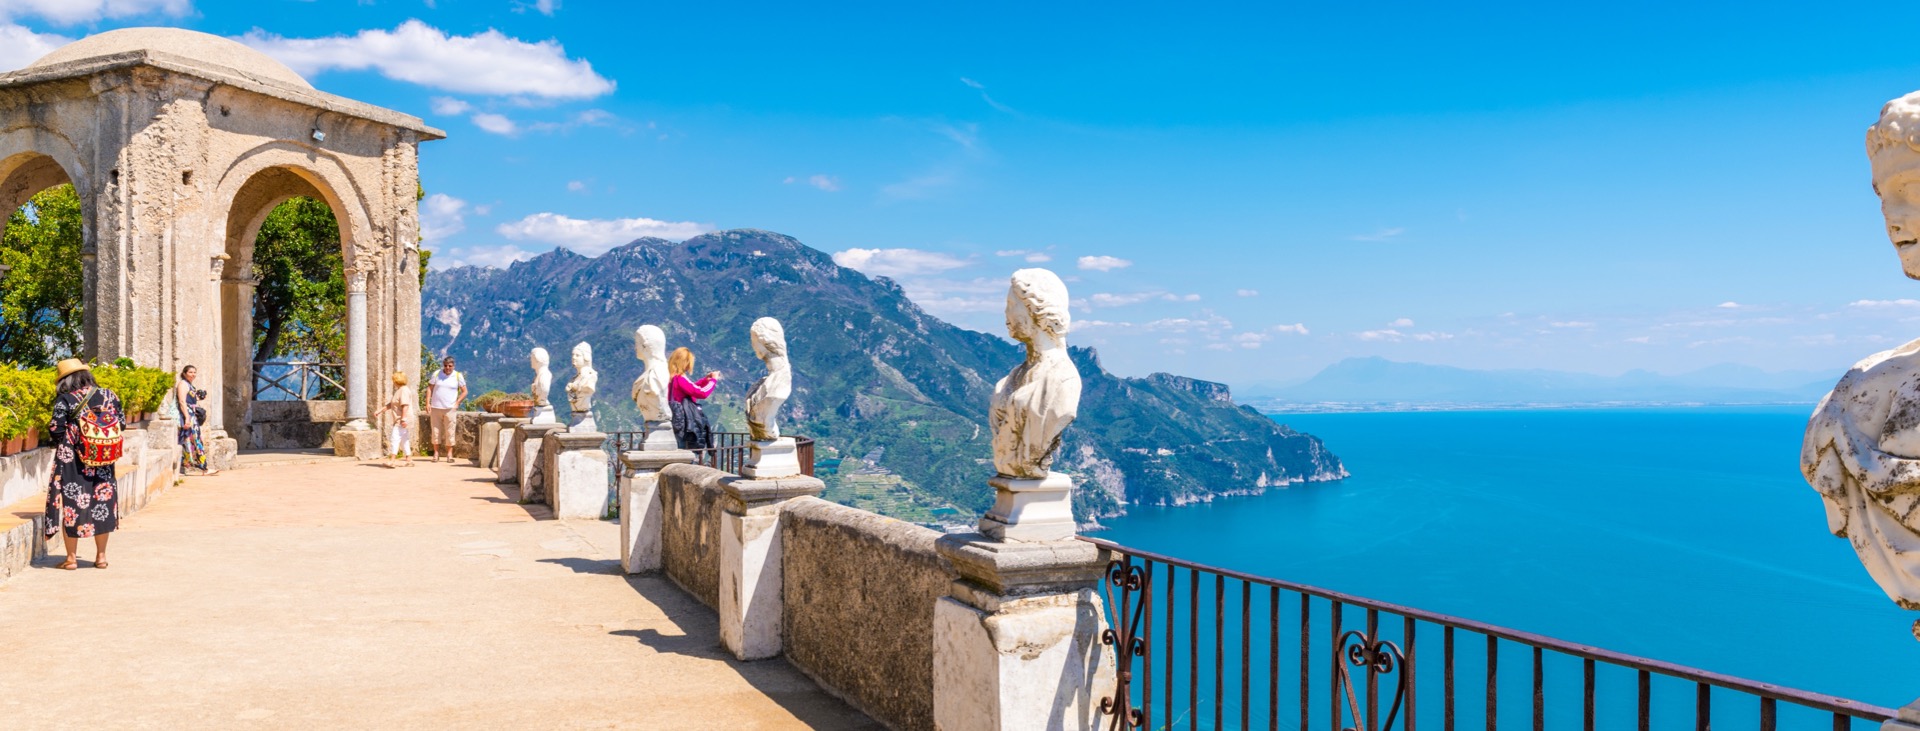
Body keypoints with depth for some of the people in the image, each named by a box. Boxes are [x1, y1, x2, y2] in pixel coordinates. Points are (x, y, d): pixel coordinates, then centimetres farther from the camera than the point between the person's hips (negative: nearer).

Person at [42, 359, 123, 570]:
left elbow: (56, 430, -12)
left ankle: (71, 558, 10)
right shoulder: (109, 395, 2)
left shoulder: (64, 399, -8)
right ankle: (101, 556, 17)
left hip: (72, 462, -3)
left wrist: (62, 446, 9)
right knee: (102, 500, 11)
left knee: (71, 503, 6)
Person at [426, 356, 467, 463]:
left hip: (450, 409, -1)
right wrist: (428, 403, -1)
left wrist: (457, 403, -4)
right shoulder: (436, 374, 4)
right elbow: (430, 388, 7)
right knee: (436, 431, 4)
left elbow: (464, 391, 6)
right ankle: (436, 453, 12)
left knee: (449, 432, -1)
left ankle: (449, 454, 6)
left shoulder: (458, 376, 1)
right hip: (435, 407, 1)